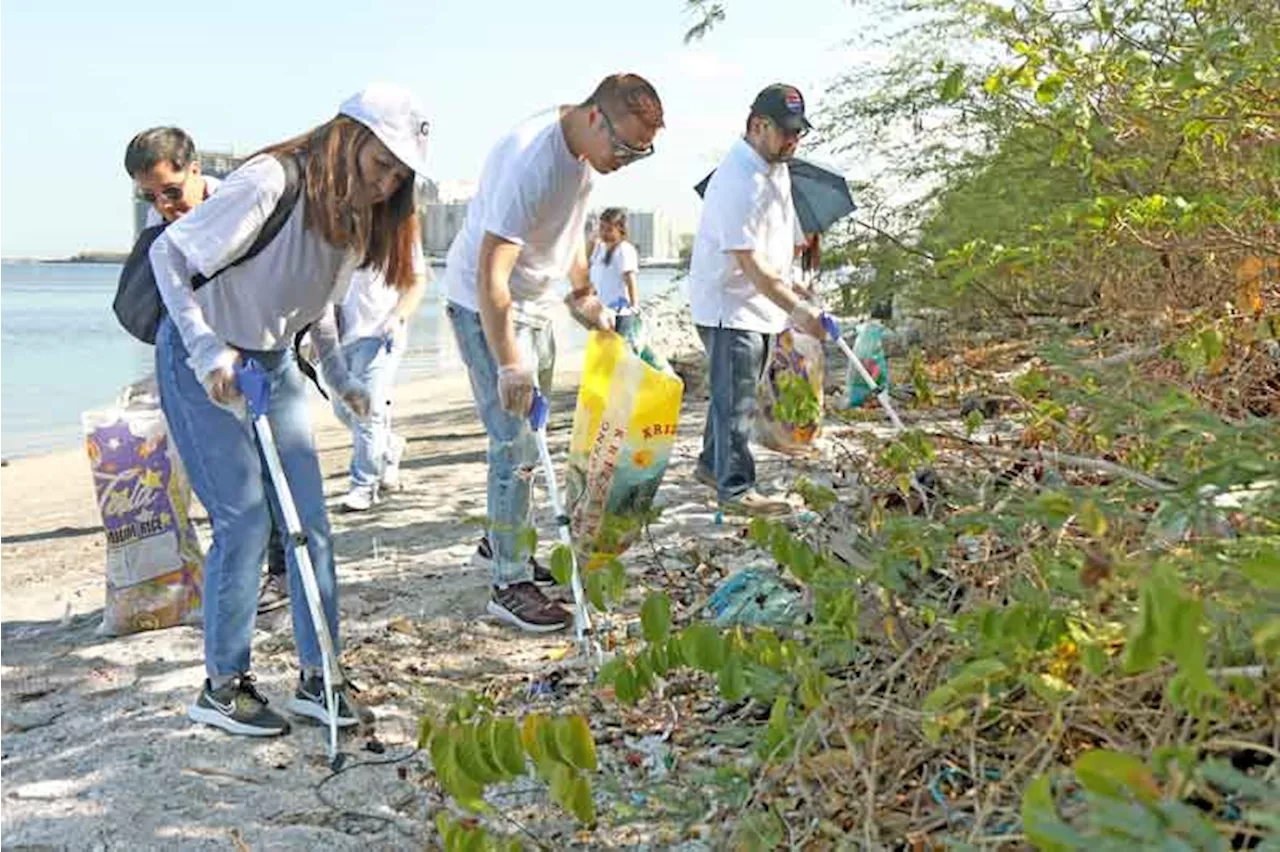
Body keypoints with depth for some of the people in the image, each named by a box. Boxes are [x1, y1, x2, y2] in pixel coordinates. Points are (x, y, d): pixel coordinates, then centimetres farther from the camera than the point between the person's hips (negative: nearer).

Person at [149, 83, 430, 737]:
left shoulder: (358, 214, 2)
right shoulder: (270, 185, -24)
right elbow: (168, 252, -21)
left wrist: (339, 377, 4)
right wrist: (207, 350, -29)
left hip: (273, 361, 8)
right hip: (203, 362, -8)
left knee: (310, 519, 3)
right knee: (245, 521, -9)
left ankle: (317, 678, 13)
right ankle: (221, 686, 8)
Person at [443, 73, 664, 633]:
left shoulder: (585, 149, -1)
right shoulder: (532, 160, -31)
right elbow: (491, 273, -33)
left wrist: (583, 293, 17)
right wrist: (508, 362, -36)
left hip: (534, 304, 9)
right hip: (486, 307, -9)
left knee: (528, 438, 16)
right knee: (516, 444, -9)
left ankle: (498, 544, 33)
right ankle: (509, 584, 0)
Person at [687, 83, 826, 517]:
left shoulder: (776, 166, 8)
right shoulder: (739, 182, -25)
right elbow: (749, 263, -29)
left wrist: (789, 291, 23)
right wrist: (796, 309, -31)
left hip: (756, 303, 10)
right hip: (728, 305, -10)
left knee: (736, 391, 20)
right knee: (736, 398, -5)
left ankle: (712, 464, 35)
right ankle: (735, 489, 2)